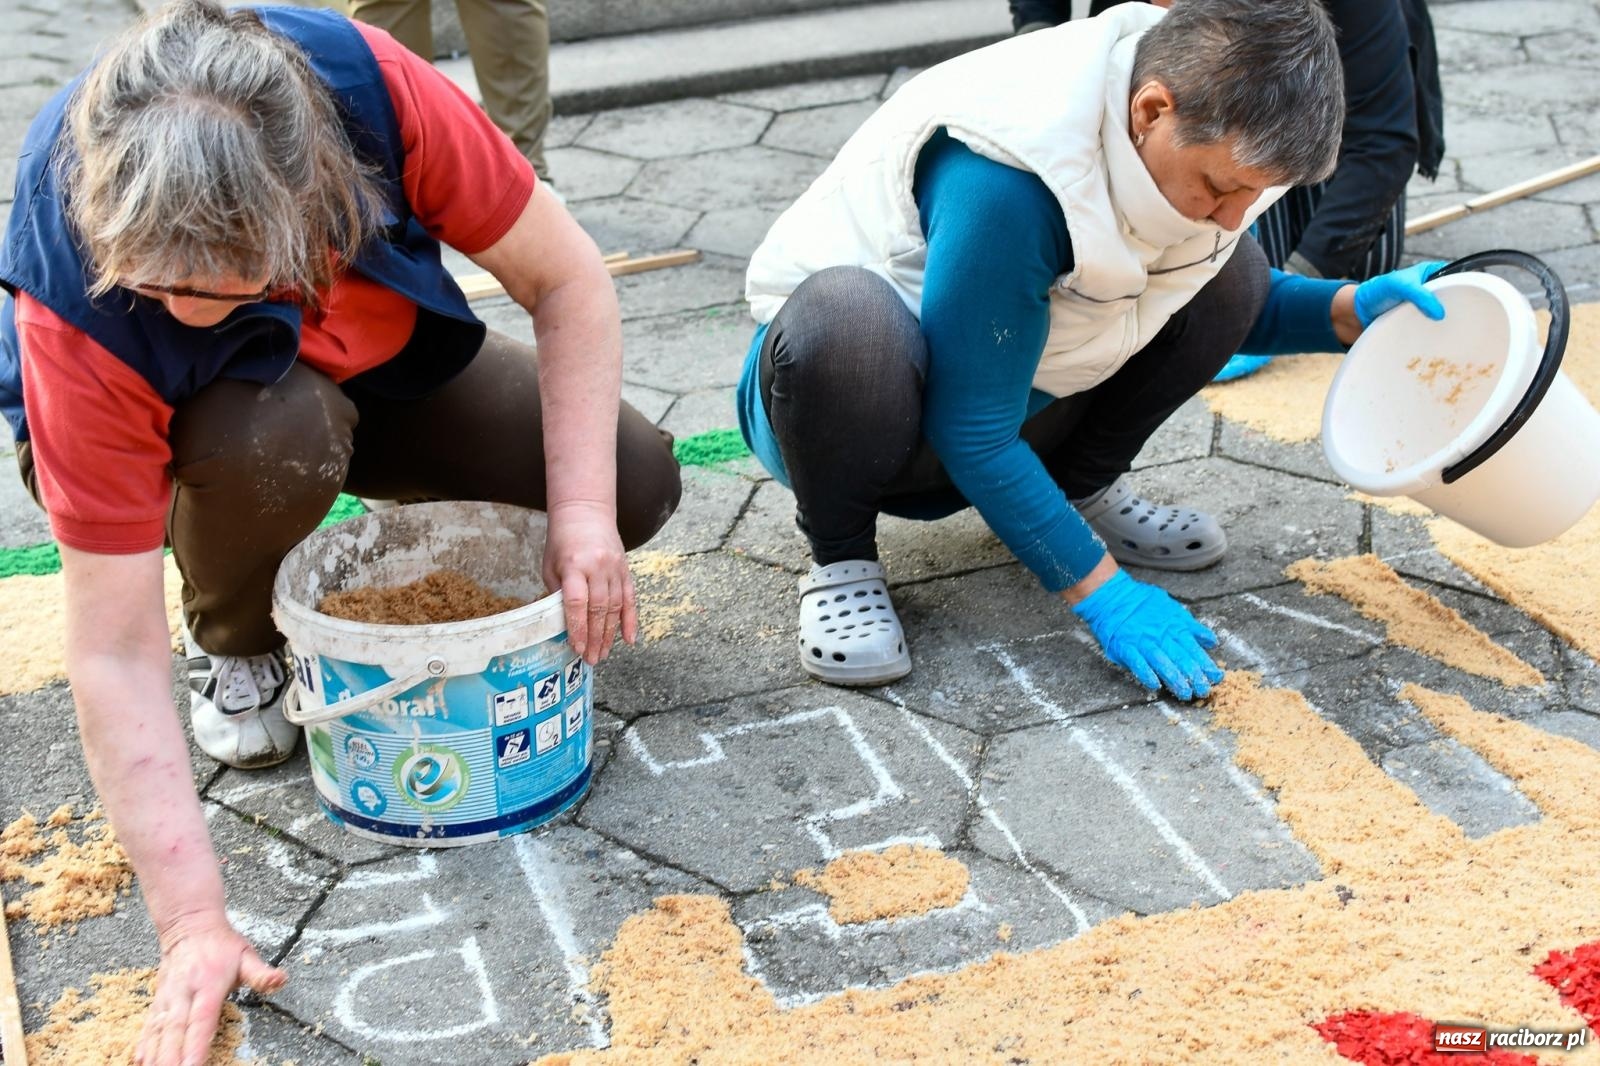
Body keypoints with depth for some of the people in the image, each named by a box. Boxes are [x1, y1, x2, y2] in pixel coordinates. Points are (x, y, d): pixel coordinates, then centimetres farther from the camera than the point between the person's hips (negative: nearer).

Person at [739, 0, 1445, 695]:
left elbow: (1229, 304, 10)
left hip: (1020, 402, 7)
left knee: (1232, 275, -7)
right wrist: (1103, 590, -27)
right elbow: (972, 435, -30)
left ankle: (1080, 489, 8)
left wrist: (1356, 308, -9)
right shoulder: (1008, 181, -36)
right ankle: (839, 557, -15)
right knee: (841, 313, -42)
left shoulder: (1205, 139, -10)